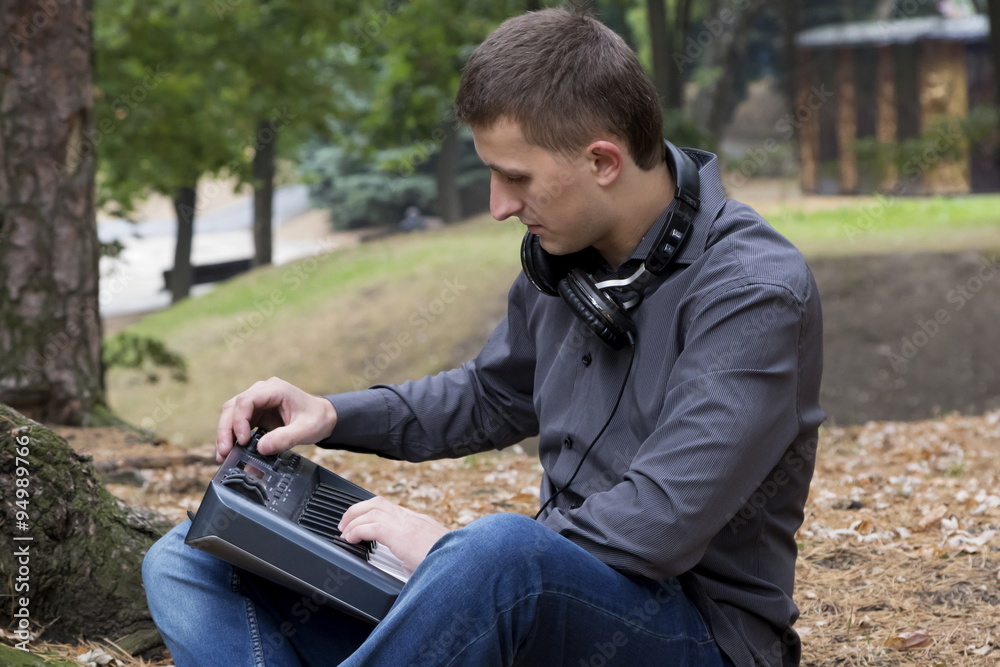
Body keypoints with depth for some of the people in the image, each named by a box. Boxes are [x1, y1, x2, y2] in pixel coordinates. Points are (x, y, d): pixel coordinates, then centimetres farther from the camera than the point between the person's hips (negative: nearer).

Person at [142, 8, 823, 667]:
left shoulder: (754, 291, -18)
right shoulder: (561, 253, 6)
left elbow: (659, 526, -26)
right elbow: (494, 397, 25)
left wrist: (453, 547, -18)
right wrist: (333, 416, 10)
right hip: (545, 591, 8)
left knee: (502, 547, -44)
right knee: (191, 563, -2)